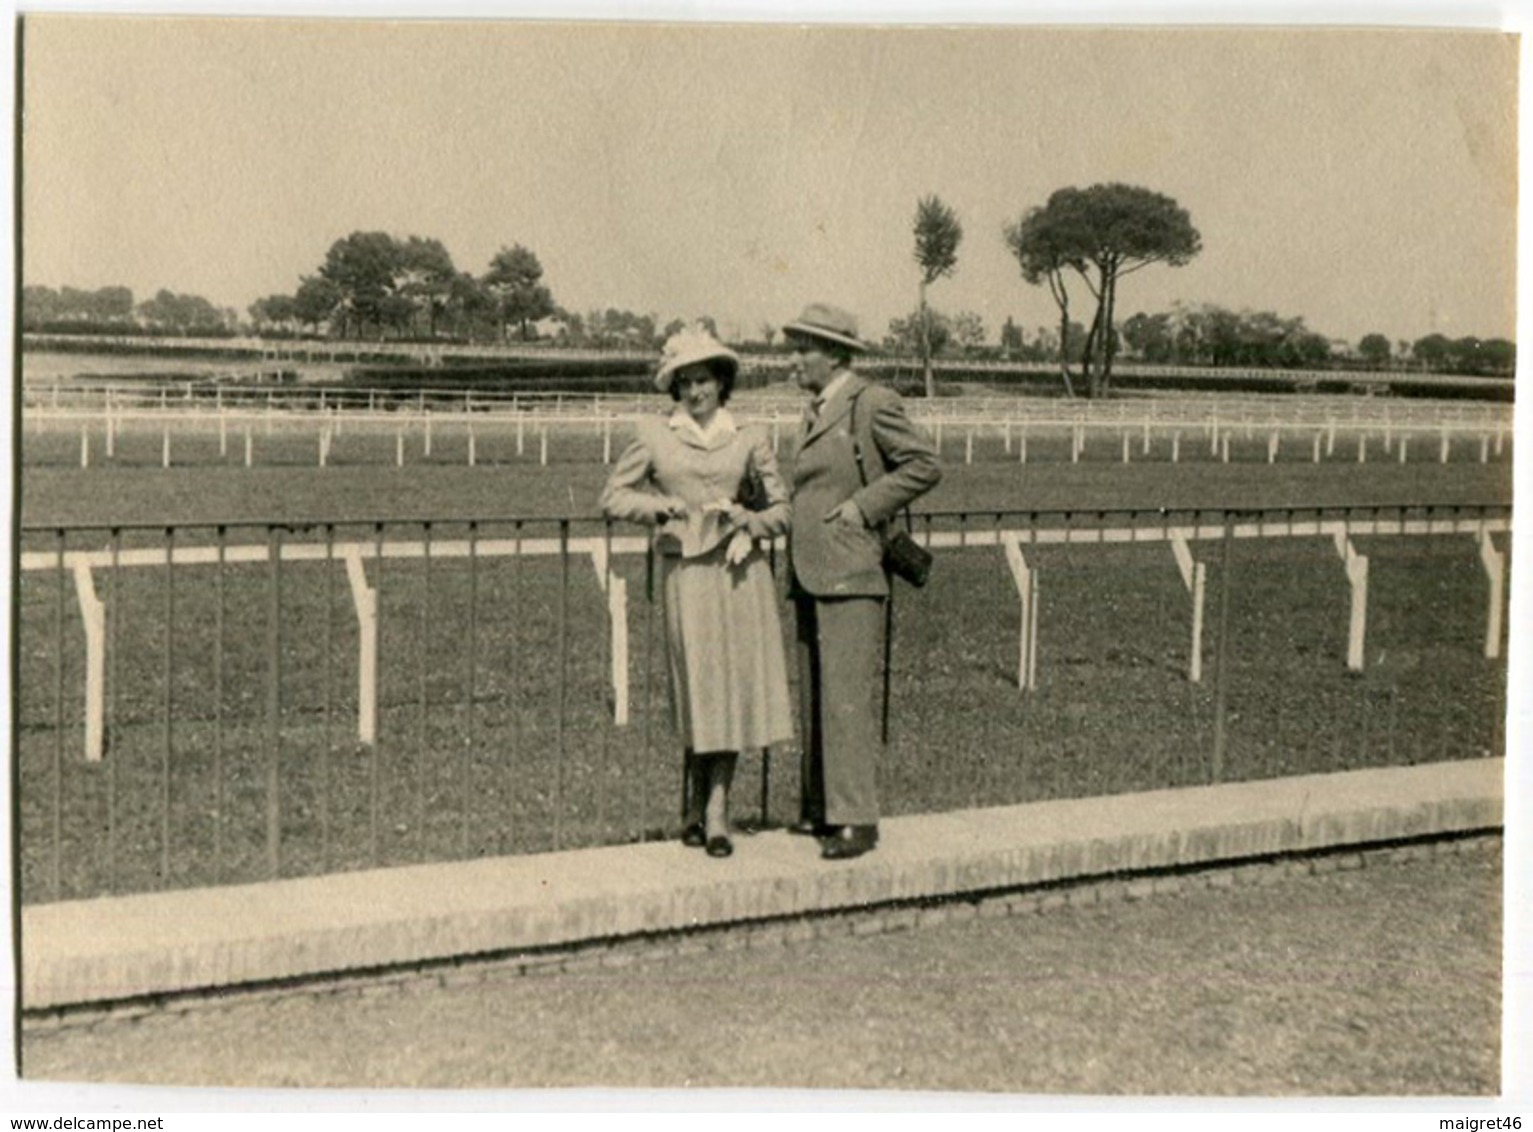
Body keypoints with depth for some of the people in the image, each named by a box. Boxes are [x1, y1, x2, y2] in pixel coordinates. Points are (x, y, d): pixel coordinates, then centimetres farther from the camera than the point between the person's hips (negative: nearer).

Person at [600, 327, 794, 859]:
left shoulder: (750, 438, 8)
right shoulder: (655, 434, 5)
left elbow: (780, 510, 12)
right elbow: (613, 496, 7)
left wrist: (744, 519, -7)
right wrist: (661, 506, -8)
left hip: (740, 571, 2)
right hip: (685, 572, -1)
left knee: (735, 685, -1)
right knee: (699, 686, -1)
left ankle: (712, 809, 6)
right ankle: (697, 805, 14)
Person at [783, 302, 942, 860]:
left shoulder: (873, 402, -7)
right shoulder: (816, 411, 18)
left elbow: (925, 465, -11)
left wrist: (862, 506, -14)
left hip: (850, 575, -9)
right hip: (811, 576, 9)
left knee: (847, 696, -10)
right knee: (813, 698, 11)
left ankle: (855, 819, -6)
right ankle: (818, 809, 19)